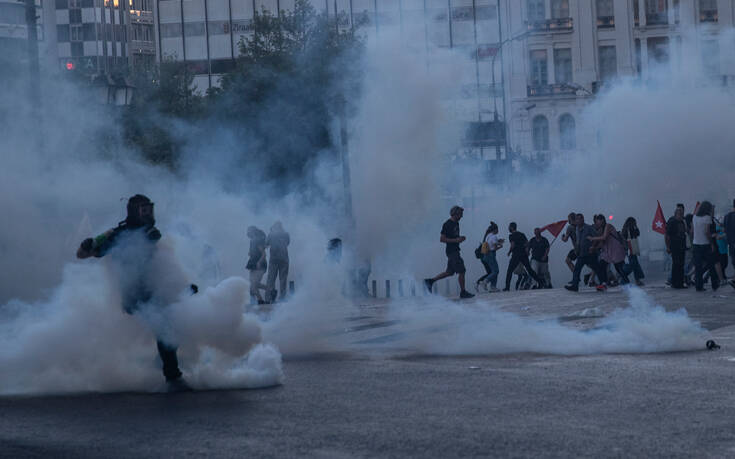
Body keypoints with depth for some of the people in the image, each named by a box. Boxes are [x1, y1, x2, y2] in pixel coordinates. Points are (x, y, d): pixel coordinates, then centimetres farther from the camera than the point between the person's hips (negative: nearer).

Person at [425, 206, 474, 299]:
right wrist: (455, 240, -22)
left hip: (455, 250, 10)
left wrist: (460, 238, 6)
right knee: (461, 271, -6)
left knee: (449, 272, 12)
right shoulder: (447, 224, -15)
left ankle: (430, 281, 17)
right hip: (451, 251, -10)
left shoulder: (456, 223, 14)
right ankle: (463, 292, 2)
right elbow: (442, 239, -18)